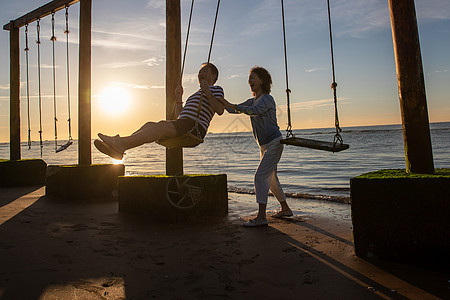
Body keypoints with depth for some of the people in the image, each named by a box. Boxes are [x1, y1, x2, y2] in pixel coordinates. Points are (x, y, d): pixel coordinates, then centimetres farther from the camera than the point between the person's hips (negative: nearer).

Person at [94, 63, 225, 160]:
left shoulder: (216, 89, 13)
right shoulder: (196, 94, 37)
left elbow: (220, 110, -8)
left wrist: (207, 92, -13)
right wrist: (178, 98, 21)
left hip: (196, 127, -8)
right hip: (182, 125, 8)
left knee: (163, 125, -30)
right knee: (149, 124, -14)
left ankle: (121, 142, -40)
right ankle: (119, 148, -29)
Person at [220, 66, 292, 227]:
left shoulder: (268, 99, -14)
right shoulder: (252, 101, 13)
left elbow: (253, 111, -32)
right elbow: (234, 110, 7)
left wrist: (231, 105, -36)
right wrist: (223, 102, -7)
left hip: (274, 143, -9)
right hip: (265, 146, 9)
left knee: (260, 176, -18)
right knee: (271, 179, 15)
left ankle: (261, 217, -19)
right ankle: (285, 209, 29)